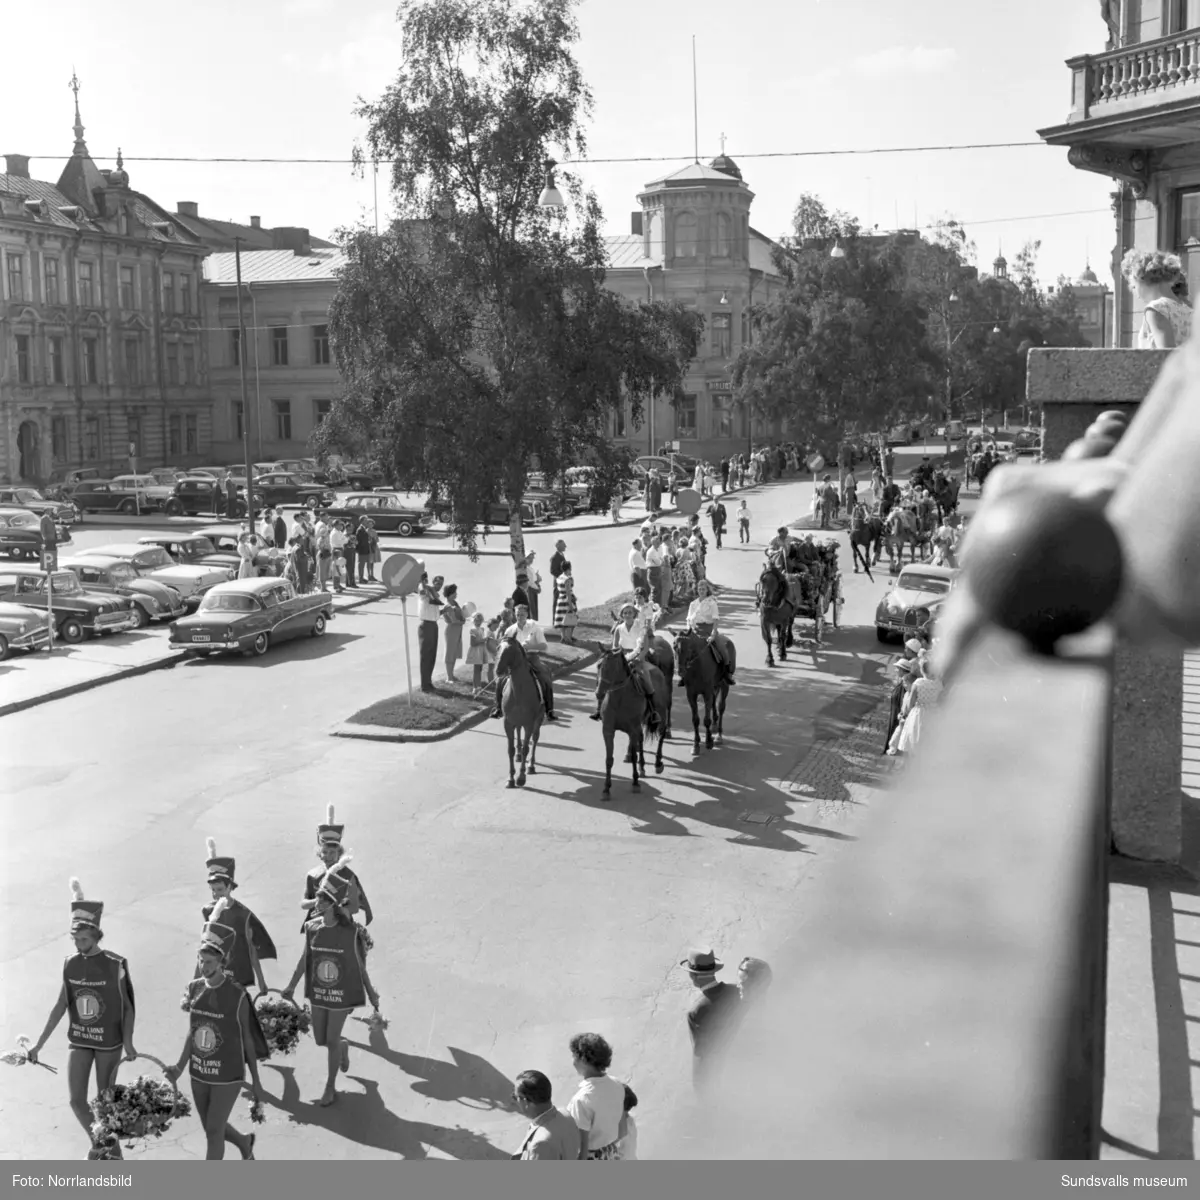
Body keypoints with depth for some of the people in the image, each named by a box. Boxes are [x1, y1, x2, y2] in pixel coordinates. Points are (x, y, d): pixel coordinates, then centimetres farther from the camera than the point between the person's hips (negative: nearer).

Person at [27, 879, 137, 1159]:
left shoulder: (114, 965, -15)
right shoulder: (70, 965, -4)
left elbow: (128, 1007, -8)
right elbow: (60, 1007, 3)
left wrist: (128, 1042, -17)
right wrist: (39, 1044, 3)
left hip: (108, 1043, -4)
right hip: (78, 1041, 4)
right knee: (76, 1100, 2)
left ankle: (112, 1148, 29)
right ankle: (97, 1143, 27)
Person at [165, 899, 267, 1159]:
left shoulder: (237, 996, -18)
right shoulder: (194, 989, -5)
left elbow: (248, 1040, -9)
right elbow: (192, 1032, 7)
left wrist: (255, 1081, -4)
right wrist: (180, 1067, -2)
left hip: (227, 1076, -5)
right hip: (199, 1074, 5)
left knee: (213, 1131, 1)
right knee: (212, 1128, 19)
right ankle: (244, 1143, 48)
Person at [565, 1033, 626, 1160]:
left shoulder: (582, 1099, -29)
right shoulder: (617, 1086, -6)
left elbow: (582, 1146, -24)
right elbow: (621, 1128, 6)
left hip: (589, 1160, -7)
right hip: (610, 1156, 7)